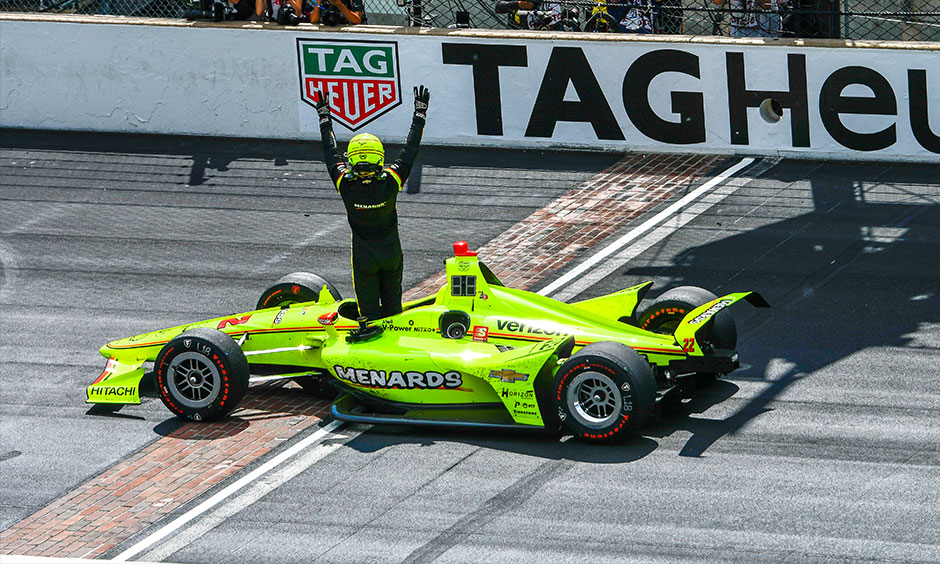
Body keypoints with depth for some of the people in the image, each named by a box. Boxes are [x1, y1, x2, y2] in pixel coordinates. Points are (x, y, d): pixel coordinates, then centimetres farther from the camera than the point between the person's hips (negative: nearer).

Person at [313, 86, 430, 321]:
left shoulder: (345, 183, -21)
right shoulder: (390, 181, -22)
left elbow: (331, 153, -6)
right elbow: (410, 150, -10)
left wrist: (324, 116, 7)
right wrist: (420, 112, 1)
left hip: (363, 255, -1)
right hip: (391, 253, 1)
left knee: (369, 309, 8)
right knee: (392, 304, 18)